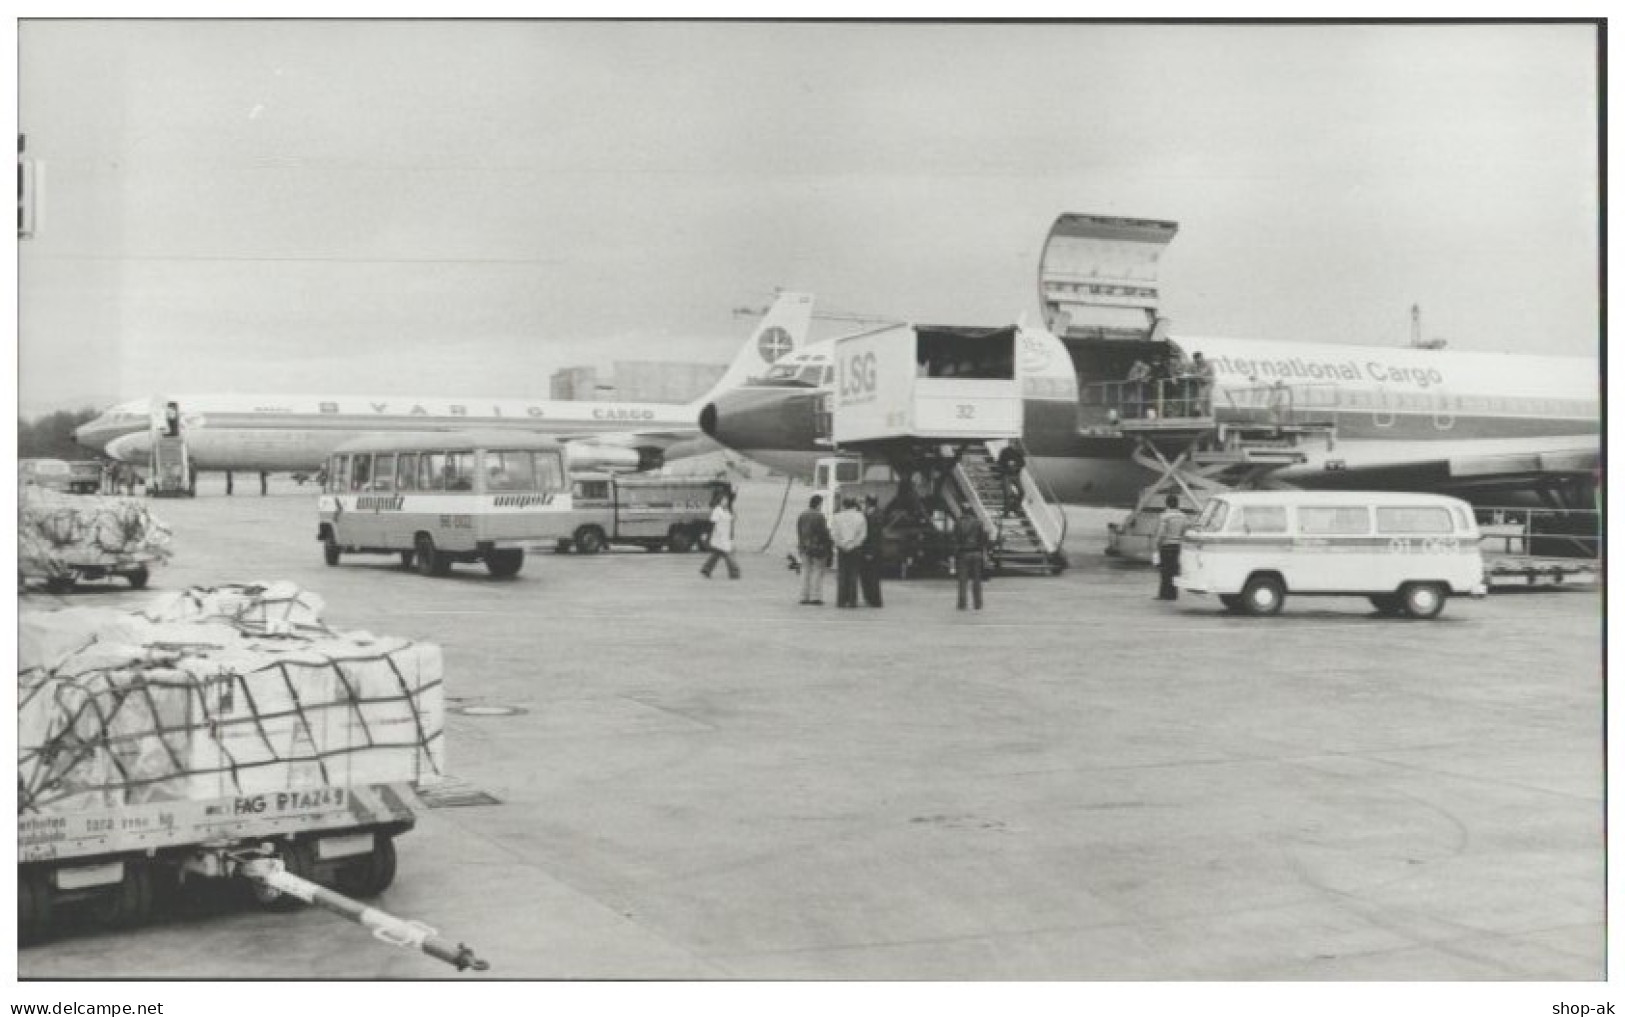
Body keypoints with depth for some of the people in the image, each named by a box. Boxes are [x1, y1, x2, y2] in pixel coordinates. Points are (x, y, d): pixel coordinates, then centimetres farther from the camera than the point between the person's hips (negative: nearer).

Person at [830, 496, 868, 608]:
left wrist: (842, 544, 3)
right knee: (853, 575, 3)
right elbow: (863, 533, -4)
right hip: (855, 549, 0)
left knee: (841, 575, 3)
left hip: (842, 549, 0)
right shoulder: (860, 516, 0)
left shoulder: (837, 516, 0)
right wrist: (854, 544, 3)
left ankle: (841, 601, 0)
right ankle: (852, 601, 0)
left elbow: (833, 533, -4)